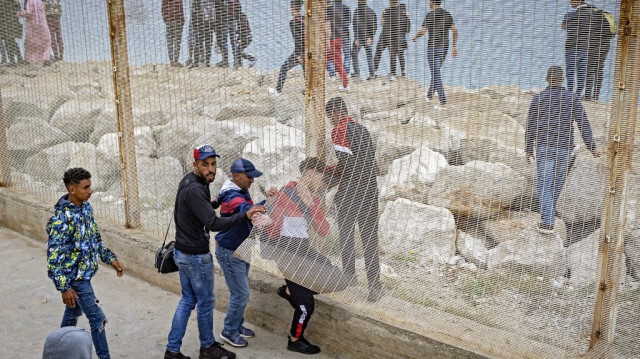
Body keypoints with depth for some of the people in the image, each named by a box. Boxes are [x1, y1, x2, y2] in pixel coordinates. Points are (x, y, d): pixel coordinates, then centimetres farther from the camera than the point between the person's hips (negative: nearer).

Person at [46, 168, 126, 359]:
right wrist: (64, 288, -25)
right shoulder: (61, 219, -27)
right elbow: (53, 257, -25)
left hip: (84, 272, 9)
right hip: (75, 278, -8)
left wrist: (111, 259, 10)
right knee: (98, 318, -3)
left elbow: (96, 238, 14)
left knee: (73, 312, 25)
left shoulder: (85, 207, 0)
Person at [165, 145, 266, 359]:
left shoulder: (189, 182, 6)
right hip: (196, 257, -9)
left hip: (182, 253, 9)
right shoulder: (195, 190, -25)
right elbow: (213, 224, -33)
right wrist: (245, 216, -40)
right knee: (206, 302, 9)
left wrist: (214, 203, 14)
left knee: (187, 300, 17)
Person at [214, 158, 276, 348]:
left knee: (240, 292, 18)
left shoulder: (242, 192, 6)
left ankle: (237, 325, 33)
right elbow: (248, 211, -47)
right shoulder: (232, 197, -27)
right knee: (241, 294, -3)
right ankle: (229, 331, 13)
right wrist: (266, 201, -63)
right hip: (229, 253, -9)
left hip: (240, 250, 10)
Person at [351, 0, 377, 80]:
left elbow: (356, 25, -16)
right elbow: (375, 26, 5)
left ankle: (357, 72, 9)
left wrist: (356, 38, -14)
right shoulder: (372, 11, 8)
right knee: (369, 55, 9)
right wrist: (371, 37, 5)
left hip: (359, 37, -5)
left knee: (354, 54, 10)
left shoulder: (357, 10, -9)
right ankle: (372, 73, 2)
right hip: (368, 37, 5)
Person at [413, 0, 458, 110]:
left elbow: (422, 32, -16)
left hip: (433, 48, -7)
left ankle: (443, 103, -9)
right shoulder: (447, 14, 5)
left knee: (436, 75, -5)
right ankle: (429, 95, 41)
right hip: (444, 47, 7)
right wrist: (455, 47, 3)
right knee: (436, 72, 24)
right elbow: (455, 30, 0)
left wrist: (415, 37, 7)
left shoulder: (430, 15, -13)